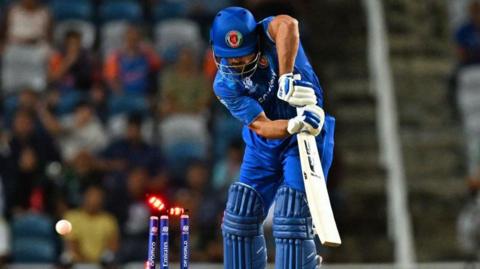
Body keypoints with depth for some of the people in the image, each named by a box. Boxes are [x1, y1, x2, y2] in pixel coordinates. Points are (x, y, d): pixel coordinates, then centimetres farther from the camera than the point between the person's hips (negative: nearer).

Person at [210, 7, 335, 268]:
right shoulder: (224, 84, -11)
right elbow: (261, 126, -21)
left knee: (291, 221, -13)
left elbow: (287, 24, -45)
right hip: (263, 145, 4)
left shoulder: (267, 36, -18)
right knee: (241, 216, 3)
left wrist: (286, 79, -49)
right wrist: (294, 125, -41)